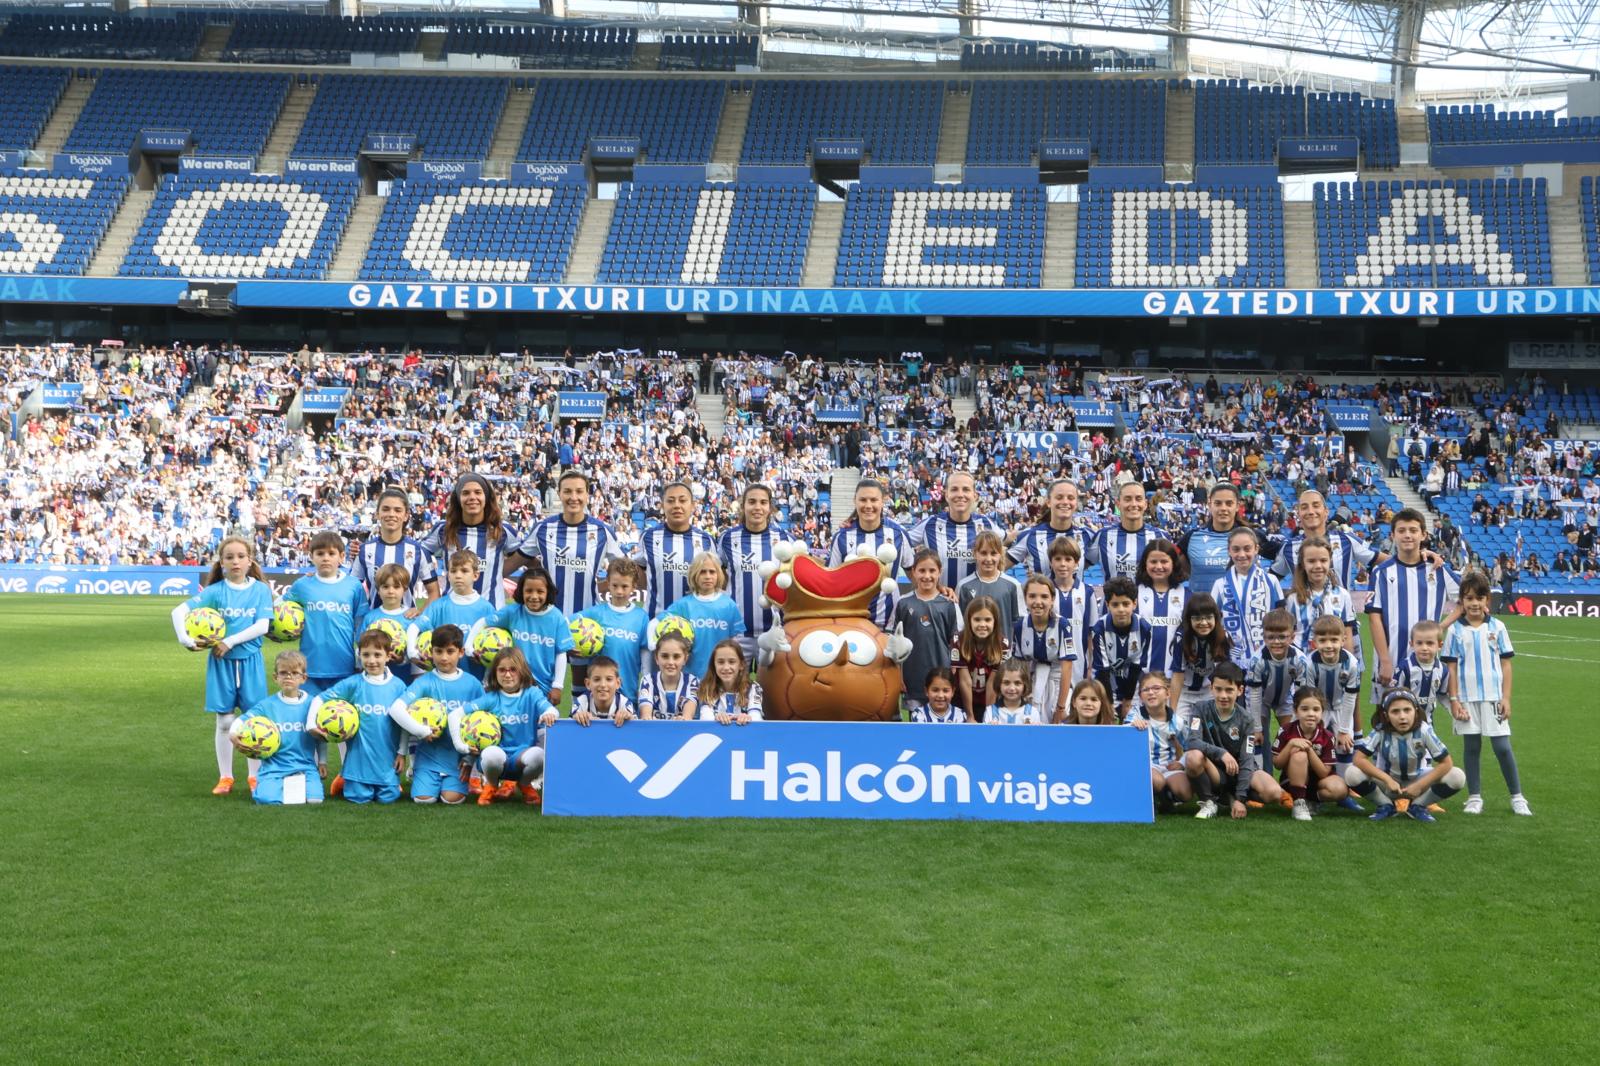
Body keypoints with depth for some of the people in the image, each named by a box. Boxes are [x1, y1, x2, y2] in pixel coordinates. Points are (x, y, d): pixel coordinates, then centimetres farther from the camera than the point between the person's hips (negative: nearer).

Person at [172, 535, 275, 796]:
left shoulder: (261, 590, -1)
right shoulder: (215, 591, -2)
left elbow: (262, 625, -11)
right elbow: (179, 611, -8)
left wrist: (230, 642, -16)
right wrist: (185, 638, -23)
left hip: (250, 660, 0)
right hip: (221, 662, 0)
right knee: (224, 721, 6)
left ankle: (254, 775, 15)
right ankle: (225, 777, 16)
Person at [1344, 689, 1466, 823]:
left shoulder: (1424, 730, -24)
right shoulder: (1380, 730, -23)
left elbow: (1446, 763, -18)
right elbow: (1359, 759, -25)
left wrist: (1419, 786, -22)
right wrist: (1387, 780, -32)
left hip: (1417, 781, 1)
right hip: (1387, 782, -1)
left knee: (1457, 777, -25)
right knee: (1352, 773, -30)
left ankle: (1417, 806, -2)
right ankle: (1387, 806, -4)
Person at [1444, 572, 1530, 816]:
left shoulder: (1497, 627, 2)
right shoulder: (1455, 630, 0)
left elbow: (1506, 664, 4)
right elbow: (1451, 667, 1)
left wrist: (1506, 698, -2)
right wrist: (1454, 700, -4)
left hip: (1493, 697, 0)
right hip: (1467, 698, 0)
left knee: (1502, 746, -2)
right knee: (1471, 746, 8)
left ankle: (1517, 797, 9)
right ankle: (1474, 798, 16)